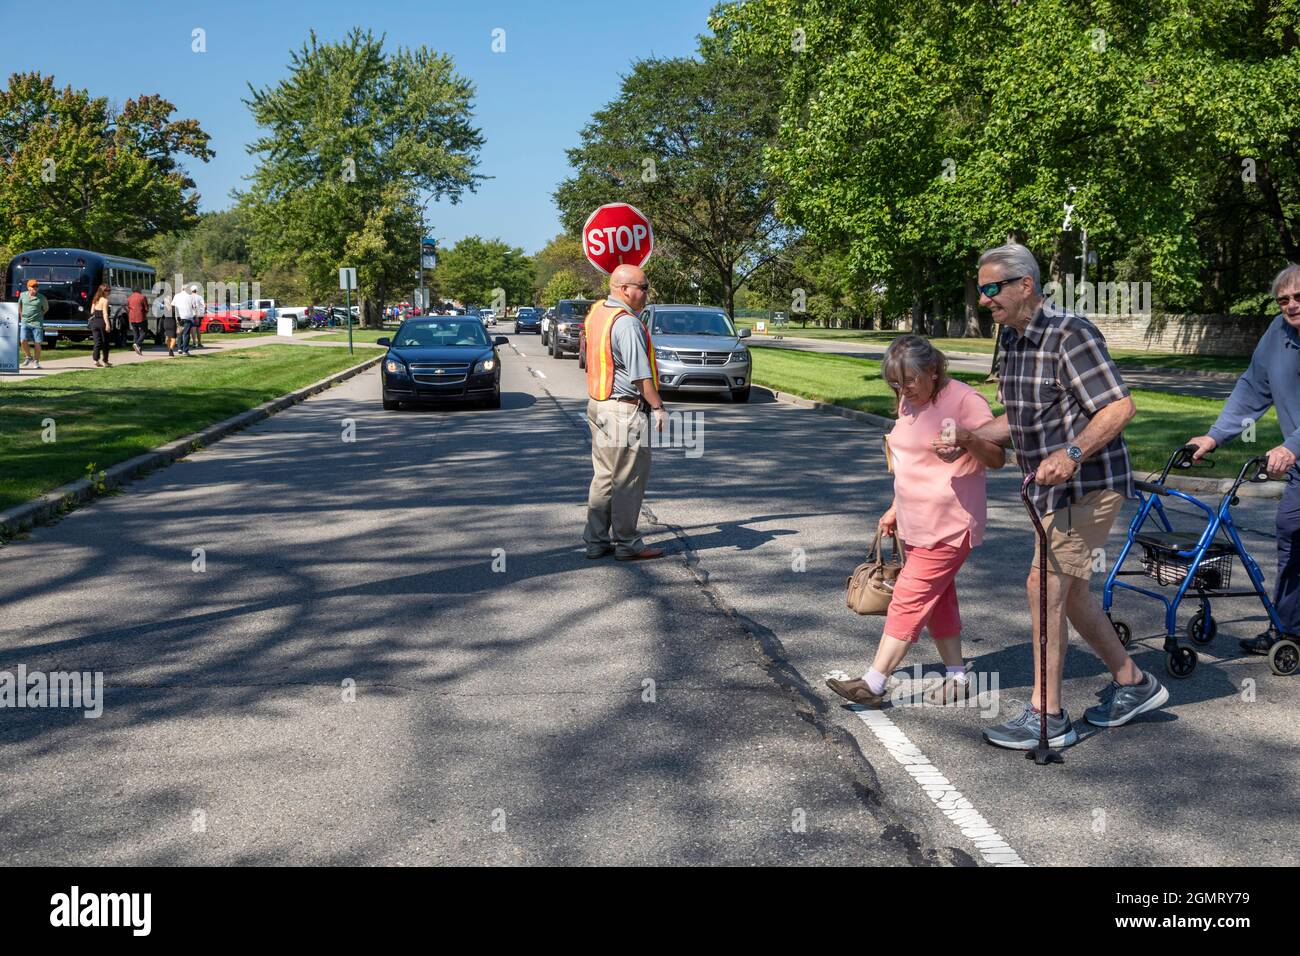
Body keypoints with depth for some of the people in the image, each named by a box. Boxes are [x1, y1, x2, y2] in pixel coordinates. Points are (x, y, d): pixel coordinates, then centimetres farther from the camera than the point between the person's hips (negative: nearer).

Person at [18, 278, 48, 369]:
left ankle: (36, 362, 11)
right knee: (23, 341, -11)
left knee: (37, 343, -2)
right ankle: (28, 357, 13)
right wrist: (21, 316, 18)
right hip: (25, 322, 2)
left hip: (37, 323, -2)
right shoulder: (23, 295, 5)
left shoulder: (41, 298, -2)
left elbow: (46, 308, 15)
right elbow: (19, 305, 23)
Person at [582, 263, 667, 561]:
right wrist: (658, 407, -13)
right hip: (625, 410, -9)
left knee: (603, 477, 15)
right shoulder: (627, 324, -19)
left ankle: (596, 540, 21)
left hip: (598, 405, 9)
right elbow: (640, 375, -20)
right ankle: (626, 544, 9)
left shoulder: (596, 313, 9)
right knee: (629, 480, 1)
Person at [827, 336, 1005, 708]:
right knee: (938, 600, 14)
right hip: (916, 524, 9)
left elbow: (998, 458, -15)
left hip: (949, 525, -9)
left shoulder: (965, 400, -14)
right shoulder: (908, 402, 11)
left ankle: (873, 684, -4)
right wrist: (895, 509, 22)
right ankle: (957, 678, 26)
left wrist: (968, 439, -34)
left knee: (909, 600, -8)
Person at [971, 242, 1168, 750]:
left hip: (1089, 484, -10)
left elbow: (1120, 407, -22)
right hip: (1054, 486, 10)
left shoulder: (1070, 334, -18)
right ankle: (1133, 683, 32)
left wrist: (1072, 452, -35)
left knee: (1045, 585, -11)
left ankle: (1047, 717, -2)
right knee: (1067, 589, 16)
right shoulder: (1013, 339, 11)